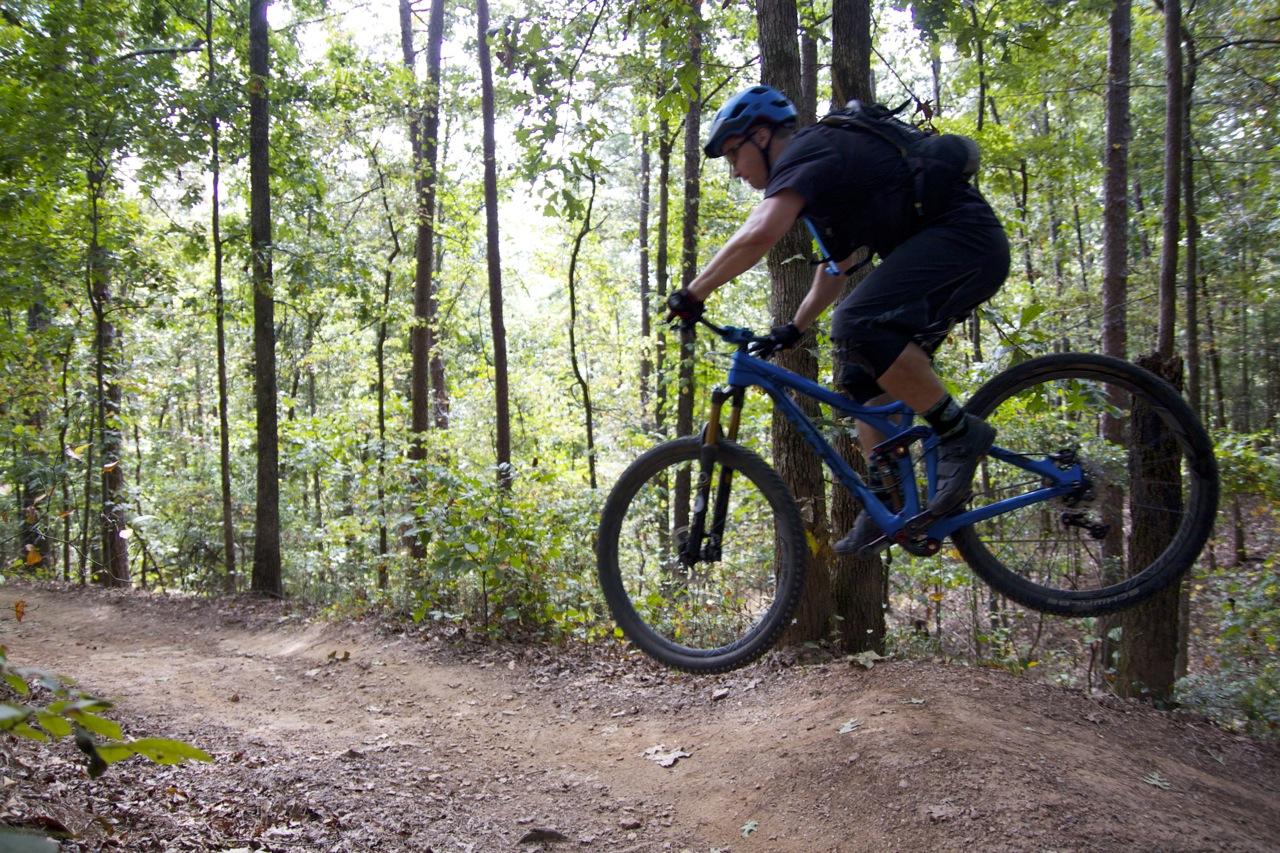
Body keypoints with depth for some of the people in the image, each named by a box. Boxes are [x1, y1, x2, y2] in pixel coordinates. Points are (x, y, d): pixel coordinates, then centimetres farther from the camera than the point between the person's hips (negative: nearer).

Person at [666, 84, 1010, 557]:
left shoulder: (809, 150, -12)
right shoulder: (821, 176, 21)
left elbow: (760, 233, -30)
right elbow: (837, 266, 31)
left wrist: (692, 294, -22)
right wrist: (793, 329, 25)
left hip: (964, 238, -11)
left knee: (857, 326, -29)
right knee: (861, 376, 7)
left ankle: (960, 431, -15)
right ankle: (887, 502, 9)